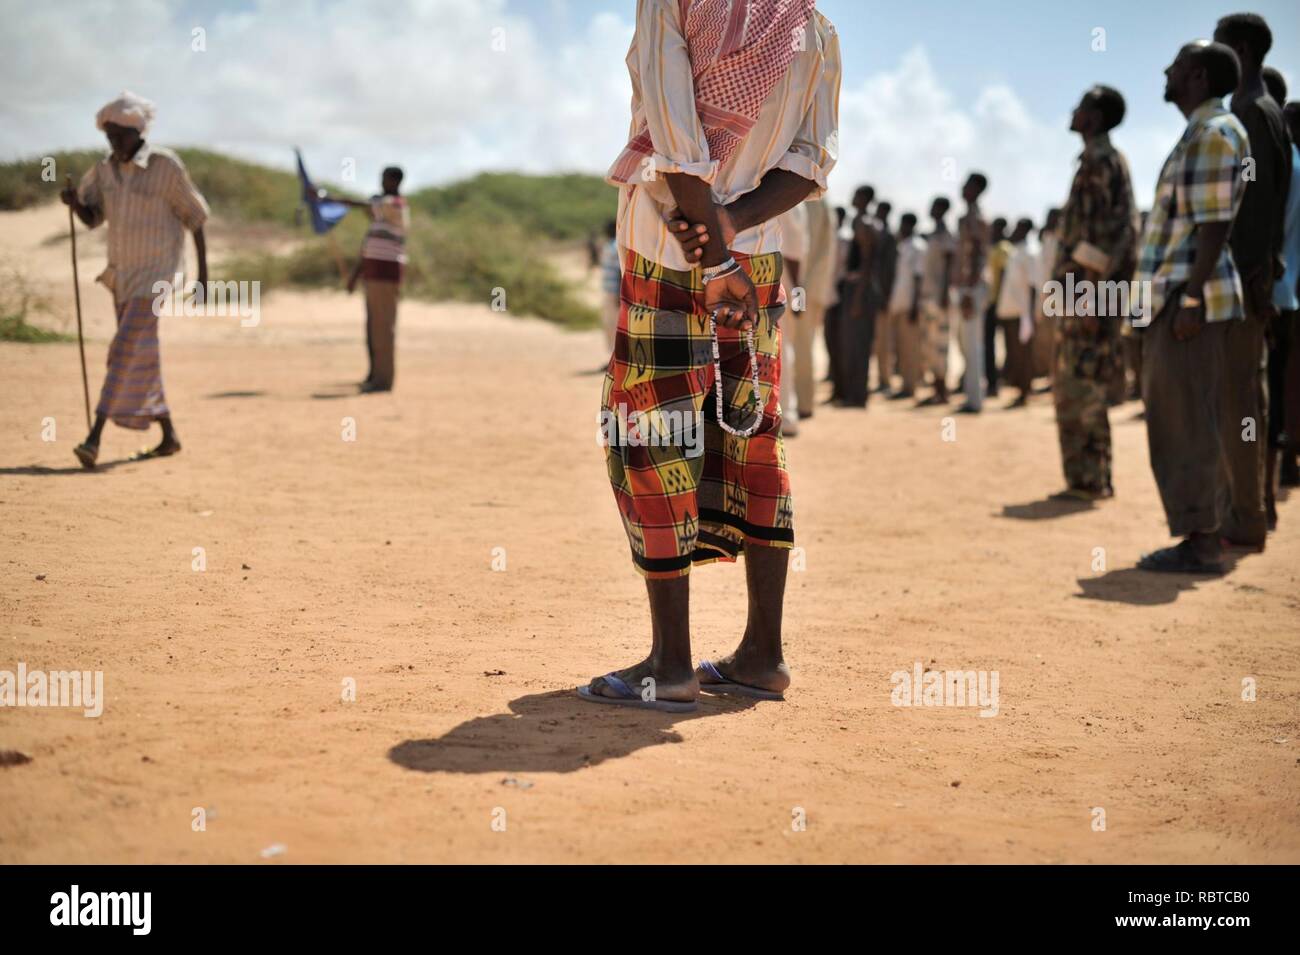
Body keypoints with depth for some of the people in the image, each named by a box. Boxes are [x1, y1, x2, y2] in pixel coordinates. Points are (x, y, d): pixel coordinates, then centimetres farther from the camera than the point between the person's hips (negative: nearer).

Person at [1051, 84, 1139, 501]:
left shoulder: (1100, 161, -10)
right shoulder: (1099, 160, 20)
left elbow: (1100, 234, -18)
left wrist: (1087, 294, -22)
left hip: (1088, 287, -10)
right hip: (1078, 288, 10)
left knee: (1082, 387, -8)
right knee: (1072, 387, 11)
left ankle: (1090, 479, -4)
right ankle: (1088, 478, 15)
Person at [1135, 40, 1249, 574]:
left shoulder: (1214, 134, -12)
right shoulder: (1198, 134, 19)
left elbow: (1214, 225, -19)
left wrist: (1192, 299, -23)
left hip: (1189, 299, -10)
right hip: (1177, 298, 10)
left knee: (1189, 422, -8)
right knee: (1180, 421, 12)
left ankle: (1201, 544, -5)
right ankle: (1200, 537, 17)